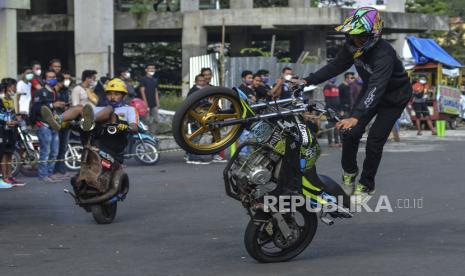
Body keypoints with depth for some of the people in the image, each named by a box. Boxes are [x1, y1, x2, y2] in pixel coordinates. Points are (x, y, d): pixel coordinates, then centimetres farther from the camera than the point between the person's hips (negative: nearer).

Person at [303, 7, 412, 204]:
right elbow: (335, 66, -3)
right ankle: (349, 172, 19)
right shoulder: (353, 46, -18)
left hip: (394, 97, -6)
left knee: (375, 141, -9)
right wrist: (307, 81, -13)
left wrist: (356, 117, -60)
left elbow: (376, 89, -49)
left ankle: (366, 185, 9)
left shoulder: (384, 55, -39)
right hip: (371, 90, 6)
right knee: (351, 133, -6)